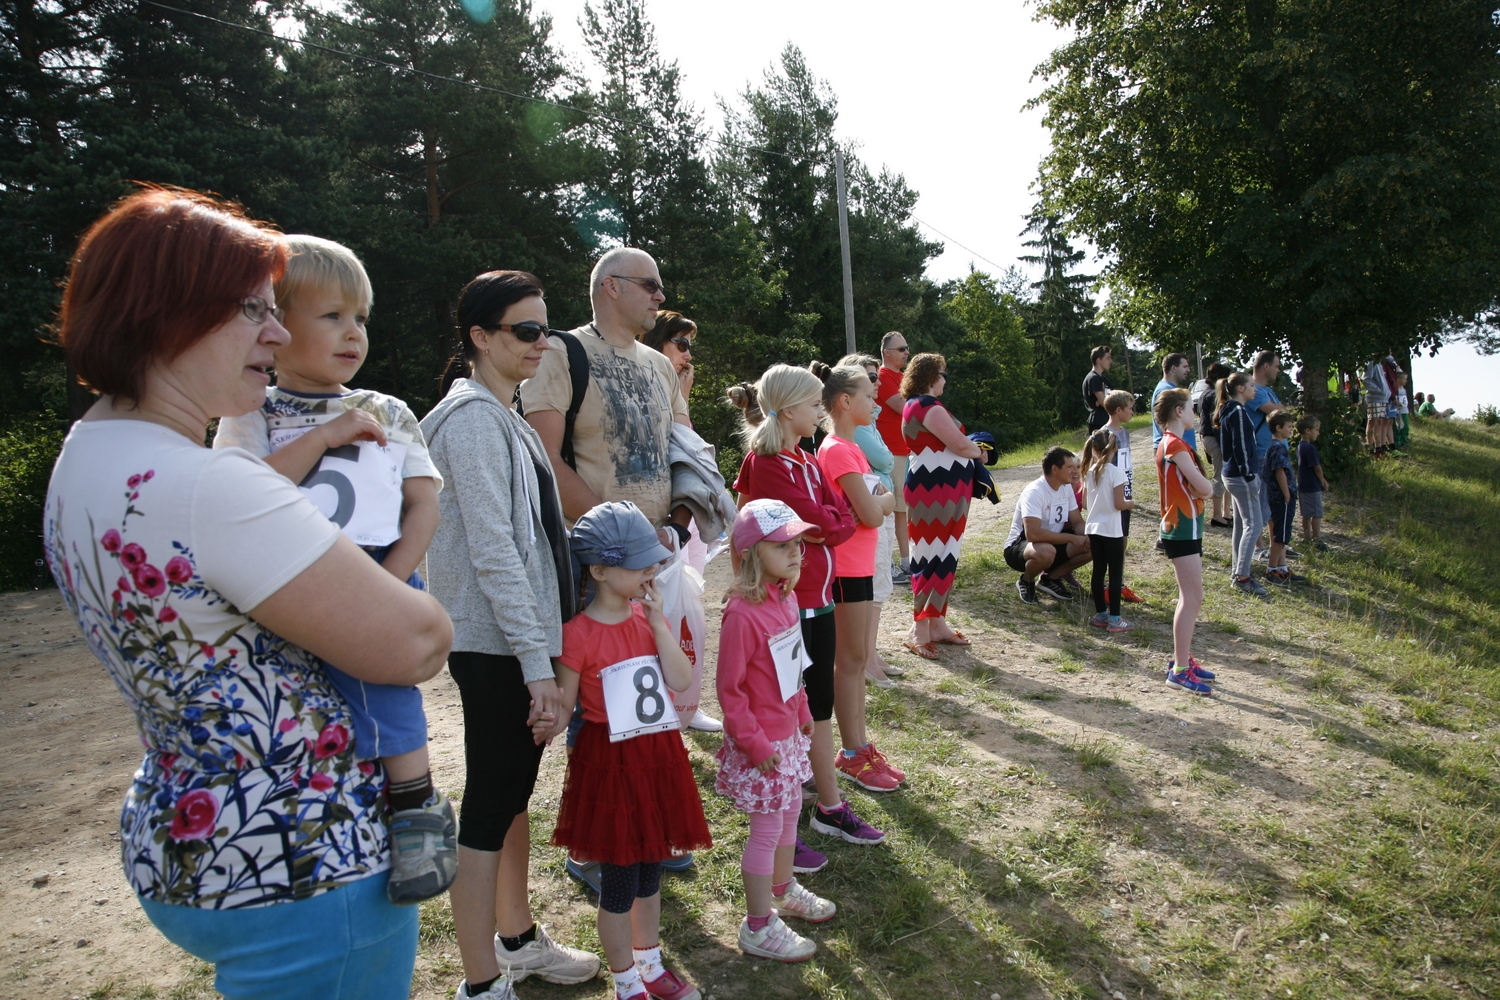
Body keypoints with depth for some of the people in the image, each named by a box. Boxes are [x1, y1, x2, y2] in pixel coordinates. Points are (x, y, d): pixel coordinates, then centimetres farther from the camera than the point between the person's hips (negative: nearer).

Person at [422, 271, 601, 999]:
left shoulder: (505, 417, 14)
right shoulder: (472, 417, -15)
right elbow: (492, 551, -21)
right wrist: (537, 663, -21)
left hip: (524, 638, 9)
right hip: (498, 645, -9)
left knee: (515, 791, 18)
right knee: (490, 802, 0)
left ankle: (516, 939, 35)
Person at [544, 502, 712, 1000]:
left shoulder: (648, 616, 2)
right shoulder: (578, 634, -17)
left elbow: (681, 680, -7)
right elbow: (563, 707, -10)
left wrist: (658, 624, -14)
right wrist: (551, 725, -31)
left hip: (658, 758, 6)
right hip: (609, 764, -6)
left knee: (650, 869, 21)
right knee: (620, 881, 8)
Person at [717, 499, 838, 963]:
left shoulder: (786, 597, -1)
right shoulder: (742, 613, -27)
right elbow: (729, 688, -22)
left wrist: (802, 711, 16)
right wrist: (755, 743, -18)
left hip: (787, 732, 9)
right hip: (760, 741, -8)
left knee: (790, 811, 24)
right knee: (767, 828, 5)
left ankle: (784, 891, 47)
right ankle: (758, 928, 23)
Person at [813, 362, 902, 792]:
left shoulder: (847, 447, 13)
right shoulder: (838, 451, -18)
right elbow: (871, 514, -22)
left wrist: (876, 501, -6)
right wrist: (887, 501, -3)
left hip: (859, 565, 9)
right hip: (847, 567, -9)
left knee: (858, 659, 15)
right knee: (850, 660, 0)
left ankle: (860, 745, 25)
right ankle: (852, 756, 12)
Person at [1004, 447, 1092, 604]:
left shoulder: (1067, 487, 0)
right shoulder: (1034, 492, -26)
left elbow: (1077, 522, 6)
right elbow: (1033, 534, -36)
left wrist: (1086, 537, -18)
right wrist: (1071, 538, -29)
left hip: (1052, 543, 8)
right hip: (1018, 546, -8)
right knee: (1046, 552, -40)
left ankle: (1050, 578, 9)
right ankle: (1026, 582, -6)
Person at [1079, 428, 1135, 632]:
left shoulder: (1090, 471, 5)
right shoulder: (1116, 472, -14)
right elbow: (1119, 504, -17)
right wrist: (1131, 503, 4)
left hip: (1093, 528, 6)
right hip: (1111, 530, -6)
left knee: (1098, 571, 12)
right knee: (1115, 574, 1)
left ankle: (1100, 614, 18)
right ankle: (1114, 619, 2)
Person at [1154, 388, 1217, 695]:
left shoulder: (1173, 443, 16)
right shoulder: (1175, 445, -16)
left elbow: (1204, 488, 9)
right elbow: (1204, 488, -22)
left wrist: (1200, 487, -11)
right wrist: (1203, 487, -1)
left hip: (1185, 527, 10)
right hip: (1182, 528, -10)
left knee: (1190, 598, 15)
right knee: (1192, 598, -9)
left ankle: (1182, 659, 23)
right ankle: (1179, 671, -5)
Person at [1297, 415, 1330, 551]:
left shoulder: (1300, 446, 9)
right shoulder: (1310, 448, -19)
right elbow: (1317, 467, -16)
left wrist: (1322, 480, 14)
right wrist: (1323, 482, -1)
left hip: (1303, 485, 9)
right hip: (1313, 486, -9)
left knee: (1307, 514, 15)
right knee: (1317, 514, -4)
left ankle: (1307, 537, 23)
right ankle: (1317, 540, -1)